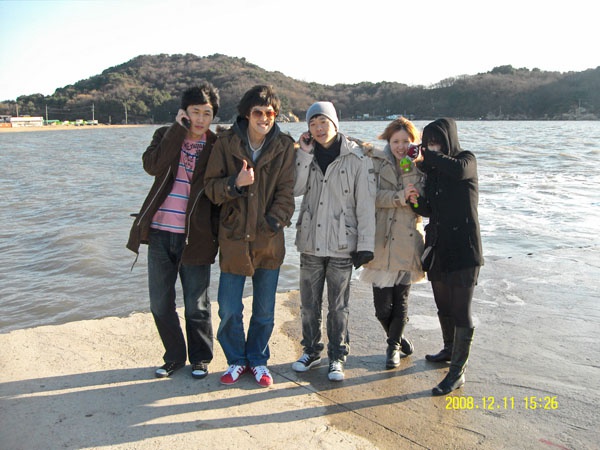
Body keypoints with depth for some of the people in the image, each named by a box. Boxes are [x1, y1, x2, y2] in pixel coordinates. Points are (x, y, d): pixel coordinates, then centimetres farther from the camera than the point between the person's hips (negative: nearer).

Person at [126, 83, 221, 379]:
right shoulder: (166, 136, 5)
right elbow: (153, 166, -16)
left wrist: (218, 233, -6)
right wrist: (178, 128, -15)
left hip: (195, 237, -2)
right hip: (160, 233, 3)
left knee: (196, 305, 7)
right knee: (160, 303, 11)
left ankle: (200, 359, 28)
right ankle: (174, 356, 31)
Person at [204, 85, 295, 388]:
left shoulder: (284, 146, 1)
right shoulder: (226, 143, -1)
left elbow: (286, 192, -1)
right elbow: (211, 187, -1)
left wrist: (274, 221, -16)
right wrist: (235, 183, -20)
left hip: (270, 240, 1)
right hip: (234, 237, 0)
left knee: (265, 310, 12)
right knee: (229, 309, 5)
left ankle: (258, 360, 33)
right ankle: (236, 360, 28)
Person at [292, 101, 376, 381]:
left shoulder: (357, 159, -5)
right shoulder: (307, 156, 7)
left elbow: (365, 204, -7)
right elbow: (296, 189, -9)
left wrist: (365, 244, -11)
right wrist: (305, 153, -12)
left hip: (341, 244, -4)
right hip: (310, 242, 4)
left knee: (338, 306, 6)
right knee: (309, 303, 13)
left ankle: (337, 356, 21)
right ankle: (311, 350, 30)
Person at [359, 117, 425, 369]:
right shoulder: (377, 162, 3)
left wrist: (411, 170, -12)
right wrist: (399, 197, -19)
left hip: (408, 242, 1)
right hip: (382, 242, -1)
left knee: (401, 300, 8)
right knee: (382, 305, 2)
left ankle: (393, 346, 30)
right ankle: (397, 338, 31)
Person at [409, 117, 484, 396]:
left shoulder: (467, 160, -4)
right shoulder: (432, 170, 12)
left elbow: (458, 170, -29)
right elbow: (429, 210, 13)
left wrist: (426, 158, -16)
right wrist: (416, 200, -8)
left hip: (463, 248, -7)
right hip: (437, 247, 7)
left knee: (461, 310, -5)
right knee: (443, 307, 19)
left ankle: (457, 371, 3)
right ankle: (450, 349, 40)